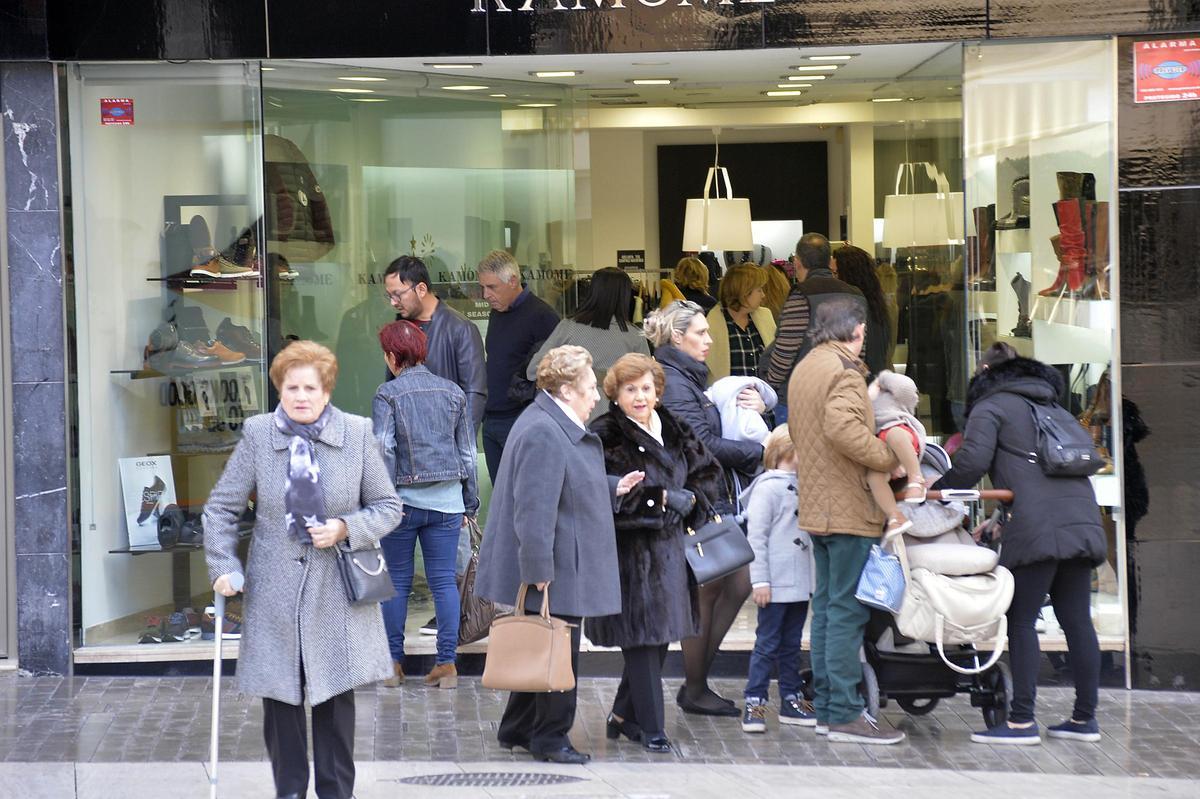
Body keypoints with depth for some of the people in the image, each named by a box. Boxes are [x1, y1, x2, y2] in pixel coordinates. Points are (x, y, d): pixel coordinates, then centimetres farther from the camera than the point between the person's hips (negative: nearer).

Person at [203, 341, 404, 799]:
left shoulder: (357, 434, -1)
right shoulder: (257, 434, -2)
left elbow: (388, 507, 5)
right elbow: (221, 507, 4)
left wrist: (345, 529, -12)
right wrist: (223, 567, -7)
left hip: (337, 592, 0)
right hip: (274, 590, 0)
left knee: (336, 696, 5)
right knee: (279, 698, 6)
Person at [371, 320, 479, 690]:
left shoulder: (388, 395, -6)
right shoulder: (453, 392, 7)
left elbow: (383, 452, -13)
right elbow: (468, 452, 11)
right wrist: (469, 504, 17)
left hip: (404, 499, -3)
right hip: (447, 500, 3)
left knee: (397, 582, 7)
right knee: (444, 580, 5)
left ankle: (393, 663, 11)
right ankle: (447, 663, 4)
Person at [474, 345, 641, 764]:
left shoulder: (561, 427, 16)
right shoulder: (543, 434, -20)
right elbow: (534, 508, -25)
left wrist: (614, 489, 20)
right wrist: (539, 569, -26)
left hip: (564, 570, 11)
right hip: (554, 572, -11)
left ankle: (518, 729, 26)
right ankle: (550, 737, 9)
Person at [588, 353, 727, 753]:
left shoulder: (674, 432, 12)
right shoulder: (606, 436, -9)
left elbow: (709, 473, 19)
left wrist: (690, 500, -1)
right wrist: (662, 498, -17)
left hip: (669, 548, 7)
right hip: (629, 551, -7)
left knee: (659, 639, 11)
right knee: (643, 641, -6)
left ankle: (624, 715, 27)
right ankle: (651, 728, 3)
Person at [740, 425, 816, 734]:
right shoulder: (768, 488, -10)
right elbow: (756, 537, -13)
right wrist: (760, 580, -16)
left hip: (801, 581, 7)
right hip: (777, 583, -7)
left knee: (791, 644, 14)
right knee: (767, 644, -3)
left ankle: (791, 700, 21)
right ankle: (754, 703, 2)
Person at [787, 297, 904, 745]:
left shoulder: (802, 370, 17)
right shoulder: (844, 369, -14)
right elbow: (842, 427, -29)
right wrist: (889, 459, -21)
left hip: (816, 506, 10)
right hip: (848, 507, -10)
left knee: (826, 605, 14)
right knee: (848, 609, -7)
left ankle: (825, 707, 19)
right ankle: (844, 714, -7)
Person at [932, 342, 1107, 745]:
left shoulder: (991, 406, 7)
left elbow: (972, 462, -7)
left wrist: (936, 489, 9)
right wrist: (1004, 520, 35)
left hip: (1037, 530, -7)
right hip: (1083, 522, 7)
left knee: (1021, 619, -3)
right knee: (1077, 620, 8)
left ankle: (1022, 720, -6)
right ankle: (1085, 718, 11)